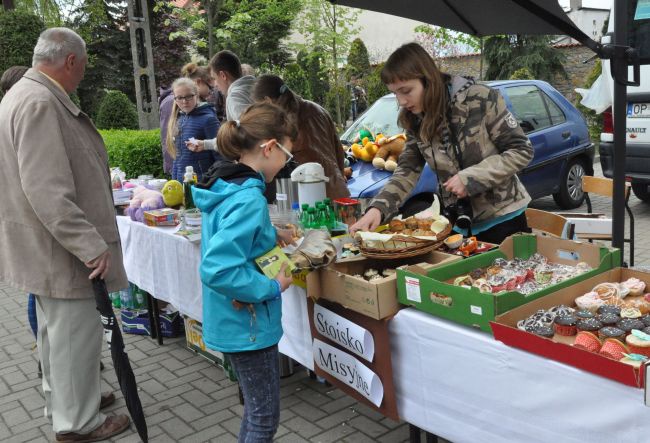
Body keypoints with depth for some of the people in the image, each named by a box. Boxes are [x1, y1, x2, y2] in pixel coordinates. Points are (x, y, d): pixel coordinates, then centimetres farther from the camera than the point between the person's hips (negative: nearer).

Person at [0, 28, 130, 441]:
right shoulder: (40, 103, -21)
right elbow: (47, 191, -28)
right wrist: (91, 245, -26)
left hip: (47, 244, 11)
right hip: (61, 246, -11)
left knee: (58, 328, 21)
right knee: (75, 332, 2)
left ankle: (63, 399, 37)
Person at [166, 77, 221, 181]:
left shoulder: (208, 119, -10)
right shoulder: (178, 120, 9)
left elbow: (219, 156, -12)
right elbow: (177, 156, 14)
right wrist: (174, 181, 11)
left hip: (203, 183, -6)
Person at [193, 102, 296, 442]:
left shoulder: (225, 185, 3)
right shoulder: (249, 199, -26)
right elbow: (217, 270, -33)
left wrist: (270, 235, 8)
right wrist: (272, 287, -22)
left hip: (239, 321, 9)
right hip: (247, 324, -9)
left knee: (257, 409, 25)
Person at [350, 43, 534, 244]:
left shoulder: (481, 99, -17)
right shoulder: (416, 121, -2)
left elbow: (522, 150, -13)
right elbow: (407, 171, -2)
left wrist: (470, 178, -23)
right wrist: (378, 207, -19)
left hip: (503, 219, -3)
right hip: (459, 225, 4)